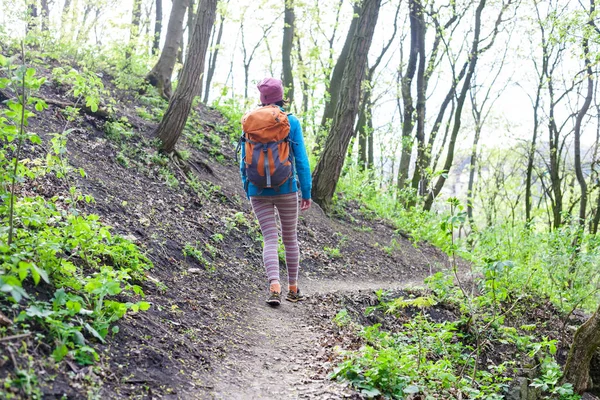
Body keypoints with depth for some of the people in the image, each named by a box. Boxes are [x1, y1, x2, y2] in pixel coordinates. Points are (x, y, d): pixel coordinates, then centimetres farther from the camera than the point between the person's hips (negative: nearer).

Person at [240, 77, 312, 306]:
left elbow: (244, 161, 5)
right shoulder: (292, 122, -5)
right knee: (290, 238, 15)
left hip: (258, 191, 1)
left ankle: (274, 286, -20)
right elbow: (301, 160, -6)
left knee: (270, 240, 1)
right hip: (286, 189, -1)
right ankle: (293, 289, 24)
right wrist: (307, 192, 1)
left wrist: (248, 191, 15)